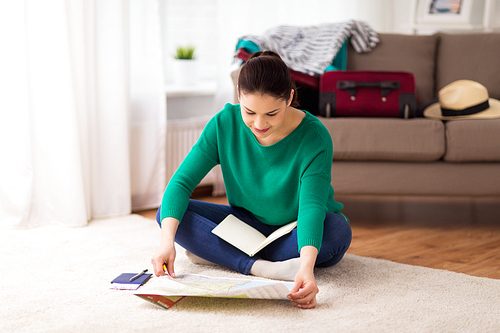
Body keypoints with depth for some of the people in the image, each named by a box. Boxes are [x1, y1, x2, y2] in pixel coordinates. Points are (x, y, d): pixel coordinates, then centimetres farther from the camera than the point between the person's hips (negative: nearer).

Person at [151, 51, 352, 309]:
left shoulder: (313, 137, -26)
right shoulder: (225, 123, -16)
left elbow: (312, 206, -37)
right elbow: (182, 182, -18)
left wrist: (307, 266, -55)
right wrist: (167, 240, -35)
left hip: (299, 235, -2)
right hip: (248, 224, 3)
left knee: (338, 230, -38)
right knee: (168, 214, -17)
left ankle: (216, 253, -24)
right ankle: (261, 267, -29)